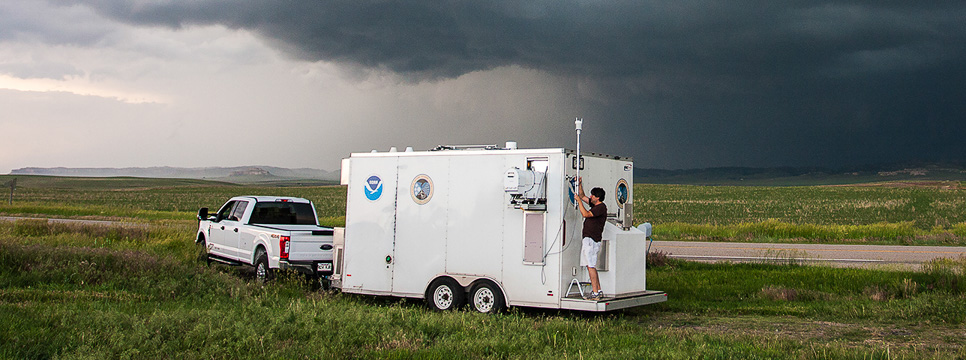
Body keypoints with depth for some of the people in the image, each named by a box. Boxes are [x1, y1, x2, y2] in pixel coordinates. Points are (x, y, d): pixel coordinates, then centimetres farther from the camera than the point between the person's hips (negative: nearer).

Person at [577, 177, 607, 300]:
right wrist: (579, 184, 18)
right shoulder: (594, 204, 16)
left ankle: (595, 293, -15)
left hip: (592, 240, -10)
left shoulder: (601, 207, -13)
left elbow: (585, 214, -20)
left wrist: (579, 201, -12)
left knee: (591, 266, -13)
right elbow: (583, 197, 29)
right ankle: (599, 291, 19)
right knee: (591, 266, 14)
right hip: (588, 239, 10)